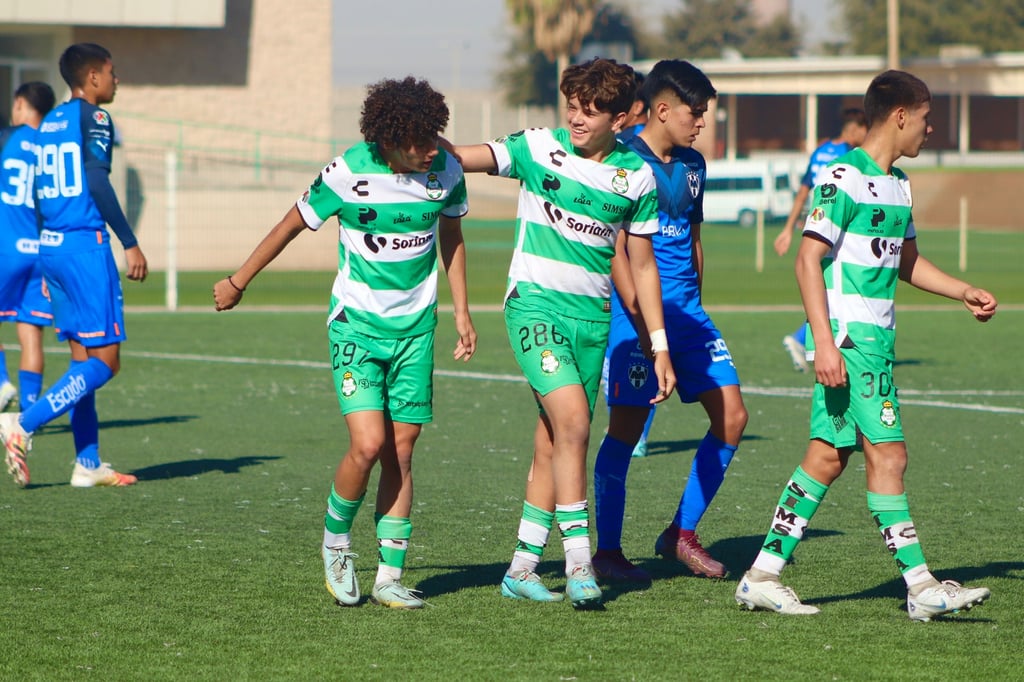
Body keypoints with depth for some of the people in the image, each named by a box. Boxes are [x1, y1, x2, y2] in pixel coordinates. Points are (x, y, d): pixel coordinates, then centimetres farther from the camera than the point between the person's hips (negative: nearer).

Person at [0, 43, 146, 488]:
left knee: (84, 357, 11)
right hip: (84, 244, -9)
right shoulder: (92, 117, -7)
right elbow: (96, 183, -17)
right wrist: (130, 243, -14)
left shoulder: (50, 122, 17)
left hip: (49, 246, 9)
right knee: (104, 360, -6)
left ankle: (88, 463, 9)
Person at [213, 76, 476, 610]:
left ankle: (389, 577, 9)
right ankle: (335, 540, 10)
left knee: (400, 453, 2)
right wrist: (238, 282, 8)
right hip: (356, 325, -3)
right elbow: (291, 226, -1)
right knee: (368, 445, -17)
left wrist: (462, 312, 12)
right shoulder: (348, 173, -16)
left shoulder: (445, 171, -5)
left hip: (415, 328, 3)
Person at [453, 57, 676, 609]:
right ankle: (578, 563, -19)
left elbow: (641, 264, 12)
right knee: (573, 421, -21)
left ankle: (522, 567, 15)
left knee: (554, 444, 5)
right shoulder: (537, 148, -2)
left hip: (592, 316, 3)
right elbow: (456, 157, -5)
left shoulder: (636, 176, 5)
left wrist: (660, 346, 10)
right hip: (535, 304, -3)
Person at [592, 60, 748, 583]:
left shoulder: (692, 165, 14)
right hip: (637, 310, -8)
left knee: (731, 416, 1)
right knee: (627, 425, -7)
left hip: (686, 310, 8)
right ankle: (607, 551, 4)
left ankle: (681, 535, 12)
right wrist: (643, 321, -19)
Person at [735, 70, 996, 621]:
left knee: (828, 455, 8)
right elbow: (808, 259, -17)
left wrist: (964, 292, 21)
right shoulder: (844, 178, -12)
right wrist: (824, 342, -23)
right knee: (887, 452, -9)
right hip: (849, 336, -10)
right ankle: (921, 587, -7)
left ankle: (763, 576, 11)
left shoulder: (897, 183, 17)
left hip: (876, 337, 10)